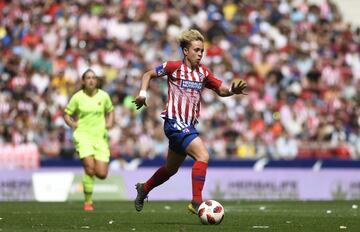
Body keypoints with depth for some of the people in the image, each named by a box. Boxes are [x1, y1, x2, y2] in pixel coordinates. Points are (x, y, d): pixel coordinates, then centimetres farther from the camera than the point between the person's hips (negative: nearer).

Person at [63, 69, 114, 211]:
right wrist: (72, 124, -11)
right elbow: (67, 114, 8)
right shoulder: (78, 97, -1)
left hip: (100, 137, 2)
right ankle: (88, 202, -8)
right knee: (90, 168, -22)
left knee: (102, 174, -6)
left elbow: (110, 111, 20)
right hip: (83, 135, -2)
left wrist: (109, 122, 1)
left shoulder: (103, 96, 4)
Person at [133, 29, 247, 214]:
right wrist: (143, 93, -10)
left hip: (189, 125, 7)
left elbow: (221, 90, 8)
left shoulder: (203, 72, 8)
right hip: (174, 122, -7)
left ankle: (144, 189, 44)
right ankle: (196, 201, -23)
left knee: (171, 168, 21)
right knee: (203, 156, -23)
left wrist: (232, 91, -14)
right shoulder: (174, 67, -6)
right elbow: (149, 74, 5)